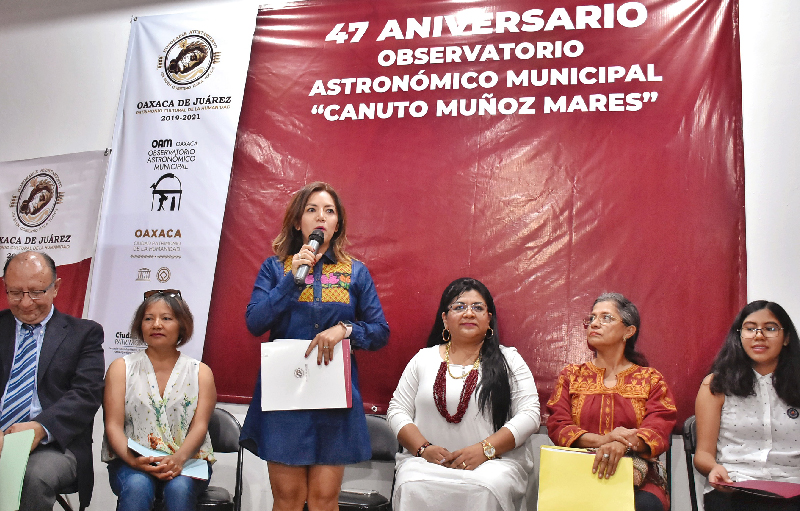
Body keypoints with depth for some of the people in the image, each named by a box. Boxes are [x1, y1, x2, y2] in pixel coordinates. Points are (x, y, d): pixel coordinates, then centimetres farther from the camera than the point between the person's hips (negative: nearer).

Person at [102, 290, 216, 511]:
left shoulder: (200, 372, 10)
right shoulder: (121, 368, 10)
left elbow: (200, 426, -2)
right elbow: (113, 426, 0)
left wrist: (178, 459, -23)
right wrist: (134, 461, -19)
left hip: (186, 461, 0)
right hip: (131, 462, 0)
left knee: (179, 488, -32)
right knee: (137, 487, -33)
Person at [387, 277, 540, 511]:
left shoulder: (508, 360, 9)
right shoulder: (424, 359, 15)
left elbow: (529, 415, 0)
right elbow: (397, 411, 12)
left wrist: (484, 449, -13)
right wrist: (423, 448, -8)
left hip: (495, 461, -1)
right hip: (427, 460, 1)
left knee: (484, 490, -35)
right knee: (412, 487, -32)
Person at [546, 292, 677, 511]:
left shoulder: (650, 379, 12)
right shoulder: (571, 376, 15)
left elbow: (658, 431, -4)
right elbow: (557, 426, 2)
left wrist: (622, 443, -28)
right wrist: (602, 440, -19)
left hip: (637, 479, 0)